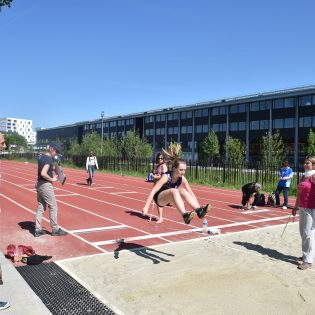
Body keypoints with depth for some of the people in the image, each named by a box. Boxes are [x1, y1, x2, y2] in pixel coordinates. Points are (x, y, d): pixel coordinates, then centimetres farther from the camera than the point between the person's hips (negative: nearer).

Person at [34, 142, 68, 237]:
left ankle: (38, 230, 16)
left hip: (39, 184, 9)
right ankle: (55, 230, 10)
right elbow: (43, 173, -27)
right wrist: (52, 179, -15)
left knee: (40, 207, 13)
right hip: (46, 185, -9)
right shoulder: (49, 159, -17)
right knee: (53, 207, 2)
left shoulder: (41, 157, 11)